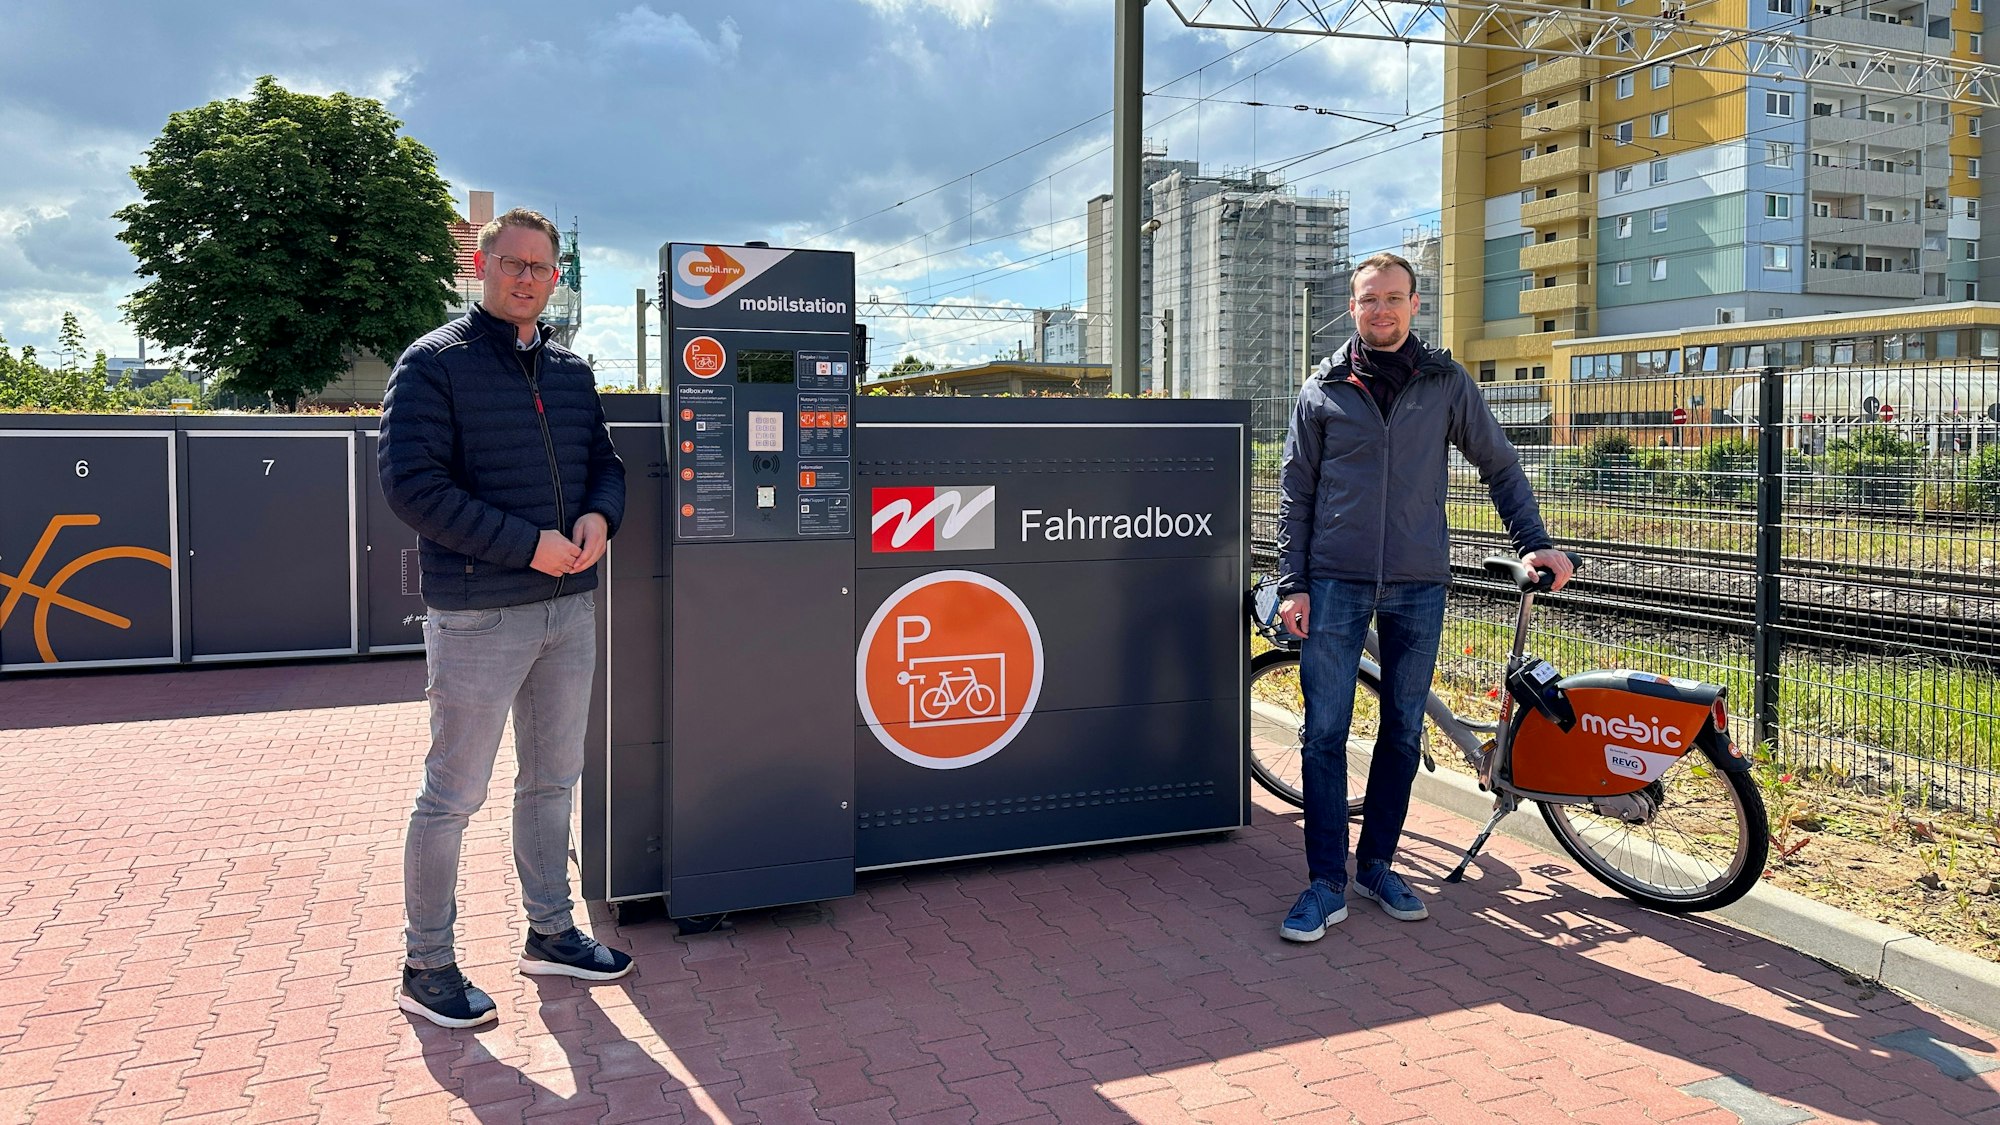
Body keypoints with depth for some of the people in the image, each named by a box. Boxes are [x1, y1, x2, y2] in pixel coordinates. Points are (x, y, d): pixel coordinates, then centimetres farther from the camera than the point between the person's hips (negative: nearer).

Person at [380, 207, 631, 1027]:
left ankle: (550, 934, 31)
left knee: (553, 780, 16)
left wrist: (600, 515, -7)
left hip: (571, 607, 7)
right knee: (453, 794, 2)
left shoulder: (572, 370, 12)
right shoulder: (434, 363, -8)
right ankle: (426, 966, 17)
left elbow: (604, 462, 18)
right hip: (477, 615, -7)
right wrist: (528, 544, -19)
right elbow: (411, 482, -16)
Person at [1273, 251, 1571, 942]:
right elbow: (1296, 495, 5)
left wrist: (1534, 543, 4)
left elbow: (1499, 467, 13)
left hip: (1418, 587, 1)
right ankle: (1326, 886, 4)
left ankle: (1376, 867, 23)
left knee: (1403, 734, 9)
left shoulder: (1446, 383, 6)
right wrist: (1293, 585, -1)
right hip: (1336, 584, -1)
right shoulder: (1323, 391, 4)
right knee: (1325, 735, -4)